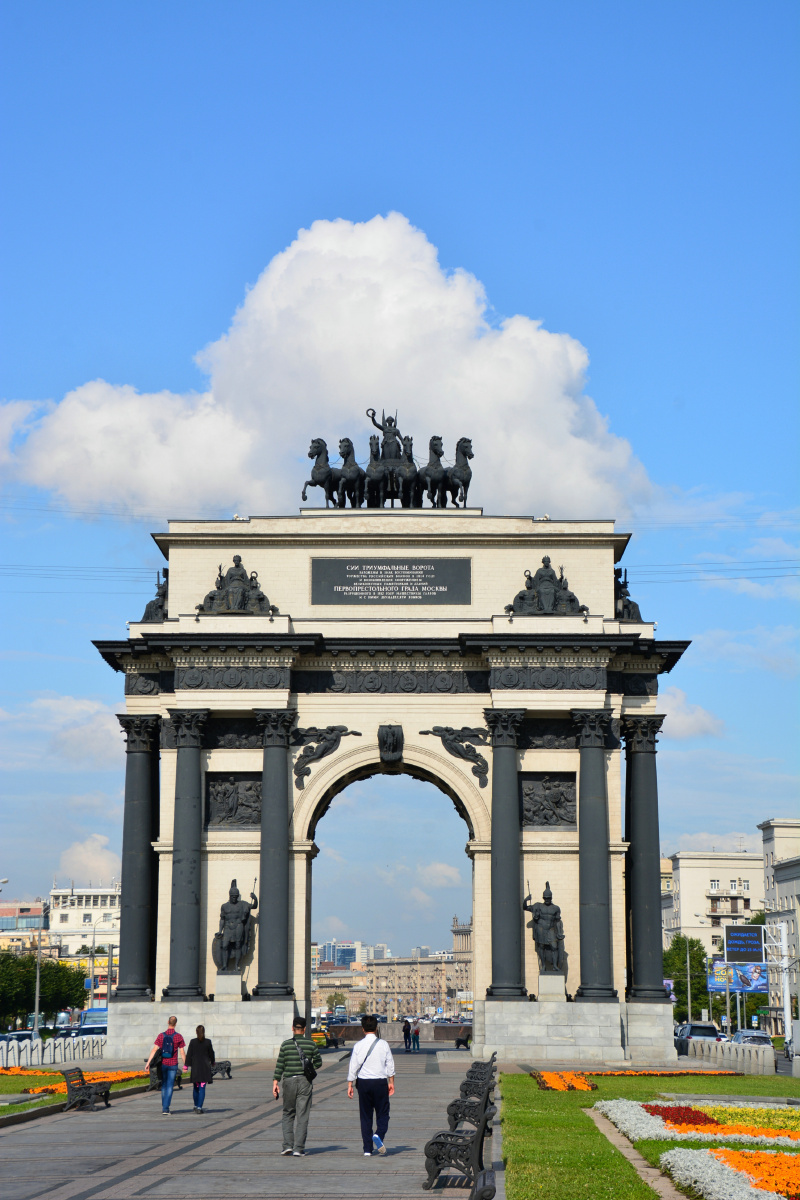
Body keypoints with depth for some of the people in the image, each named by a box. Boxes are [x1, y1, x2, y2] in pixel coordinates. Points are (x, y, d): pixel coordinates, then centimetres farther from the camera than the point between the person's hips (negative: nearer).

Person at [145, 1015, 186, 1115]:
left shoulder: (161, 1036, -2)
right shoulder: (178, 1036, -5)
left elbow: (154, 1050, -8)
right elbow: (182, 1052, -4)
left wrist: (148, 1062, -9)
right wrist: (185, 1065, 5)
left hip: (163, 1064, 2)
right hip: (173, 1065, -2)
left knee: (164, 1085, 18)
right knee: (169, 1087, -1)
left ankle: (164, 1106, 23)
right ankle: (165, 1109, -9)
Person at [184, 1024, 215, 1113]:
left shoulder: (193, 1042, -3)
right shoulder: (208, 1042, -2)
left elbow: (189, 1054, -5)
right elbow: (211, 1053, 8)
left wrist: (187, 1065, -1)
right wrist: (212, 1062, 25)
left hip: (195, 1067, 1)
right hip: (205, 1068, -1)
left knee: (195, 1087, 15)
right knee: (202, 1088, -1)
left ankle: (196, 1106, 25)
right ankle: (199, 1107, -8)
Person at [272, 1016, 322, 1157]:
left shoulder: (286, 1044, -2)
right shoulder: (311, 1044, -1)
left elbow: (280, 1065, -3)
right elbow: (318, 1062, 4)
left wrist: (275, 1083, 1)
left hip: (289, 1081, 1)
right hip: (305, 1082, -1)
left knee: (288, 1114, 15)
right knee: (302, 1116, 2)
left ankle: (288, 1145, 7)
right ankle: (298, 1148, -2)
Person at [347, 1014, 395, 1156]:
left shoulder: (358, 1045, -4)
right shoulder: (383, 1044, -2)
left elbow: (353, 1066, -4)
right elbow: (390, 1065, 3)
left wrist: (350, 1085, 3)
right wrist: (391, 1082, 13)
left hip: (363, 1082, 1)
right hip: (380, 1081, -1)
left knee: (365, 1116, 8)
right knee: (383, 1113, 8)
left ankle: (367, 1149, 8)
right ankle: (379, 1135, -21)